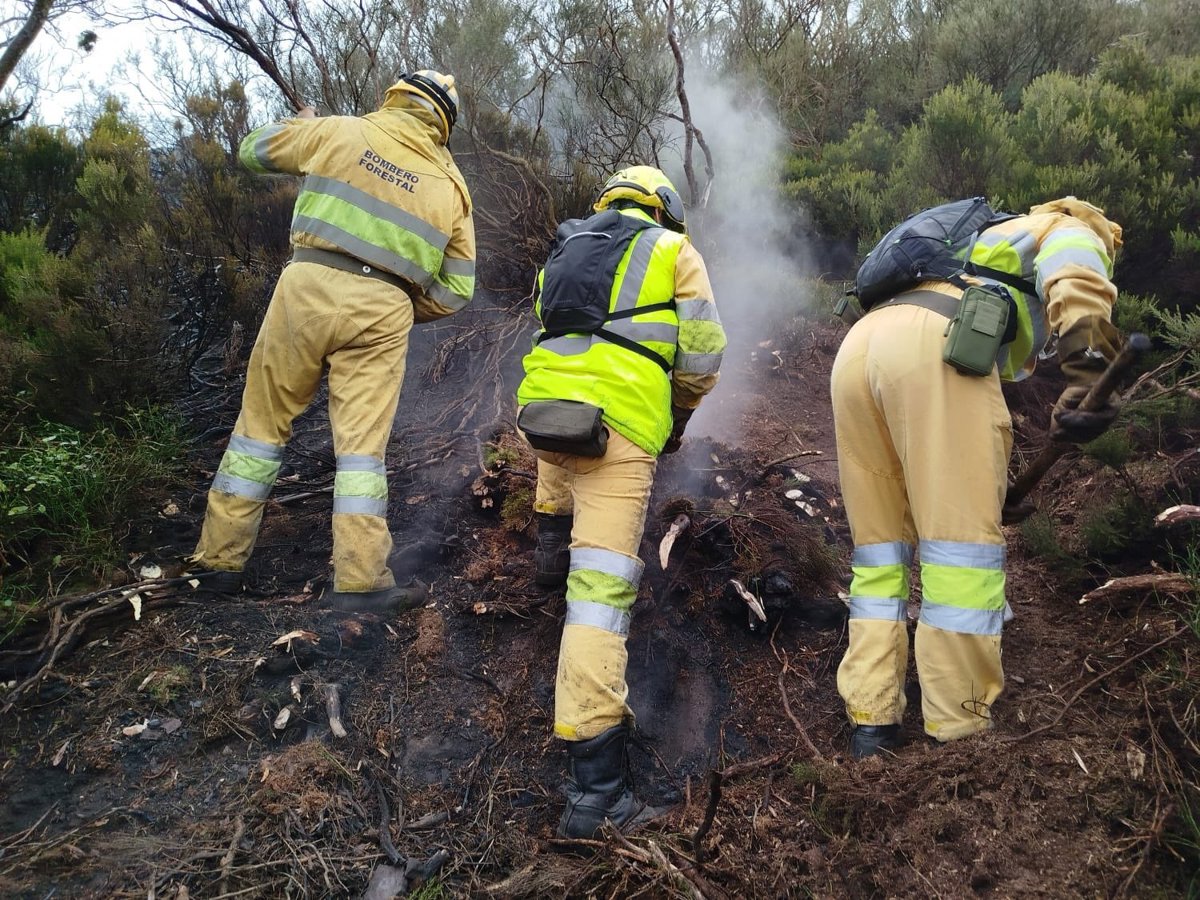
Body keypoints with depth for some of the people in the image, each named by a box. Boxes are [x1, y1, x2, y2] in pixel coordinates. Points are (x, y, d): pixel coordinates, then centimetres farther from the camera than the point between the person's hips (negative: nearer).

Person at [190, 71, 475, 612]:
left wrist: (298, 128, 41)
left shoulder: (339, 132, 8)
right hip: (383, 309, 0)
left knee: (263, 422, 11)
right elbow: (456, 291, 8)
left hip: (309, 285, 0)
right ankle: (360, 580, -1)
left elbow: (252, 151, 21)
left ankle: (221, 558, 17)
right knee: (362, 443, 3)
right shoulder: (451, 185, 12)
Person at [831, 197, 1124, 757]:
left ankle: (870, 724, 10)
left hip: (857, 344, 7)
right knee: (963, 540, -3)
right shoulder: (1073, 231, 25)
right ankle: (959, 734, 0)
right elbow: (1077, 279, -3)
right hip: (935, 344, -7)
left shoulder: (981, 249, 46)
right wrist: (1089, 372, -18)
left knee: (879, 544, 11)